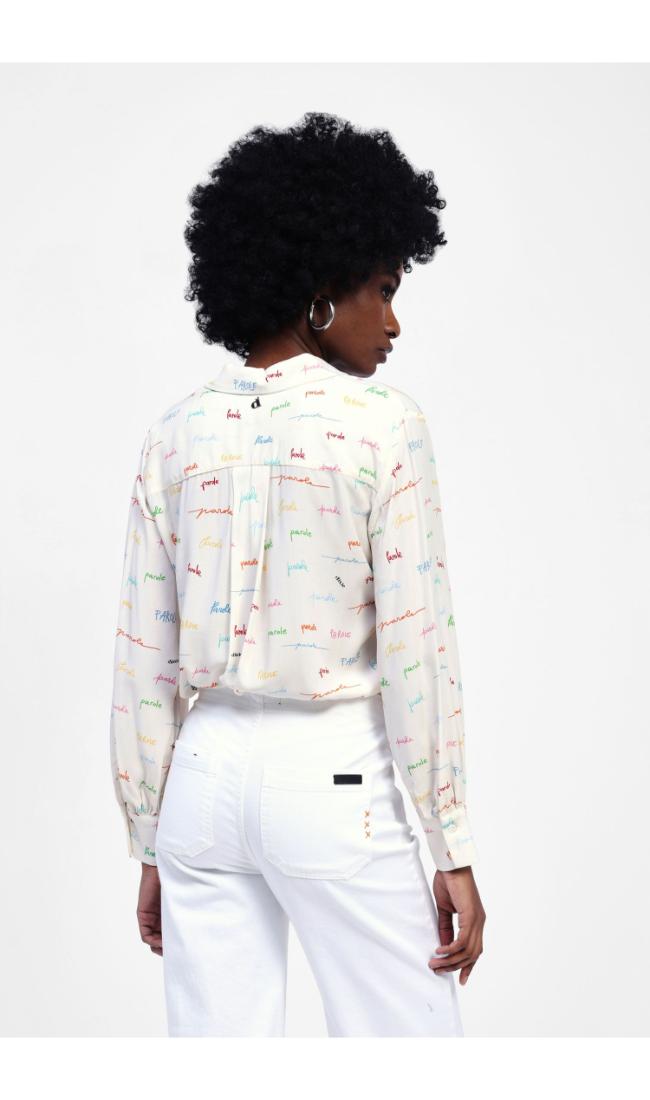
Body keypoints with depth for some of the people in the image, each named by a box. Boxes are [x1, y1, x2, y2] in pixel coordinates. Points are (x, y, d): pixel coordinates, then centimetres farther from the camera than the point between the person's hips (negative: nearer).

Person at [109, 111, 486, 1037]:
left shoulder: (176, 434, 4)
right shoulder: (381, 425, -9)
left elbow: (144, 661, 5)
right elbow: (415, 651, -11)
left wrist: (150, 846, 13)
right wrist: (454, 853, -4)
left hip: (205, 778, 5)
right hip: (335, 781, -4)